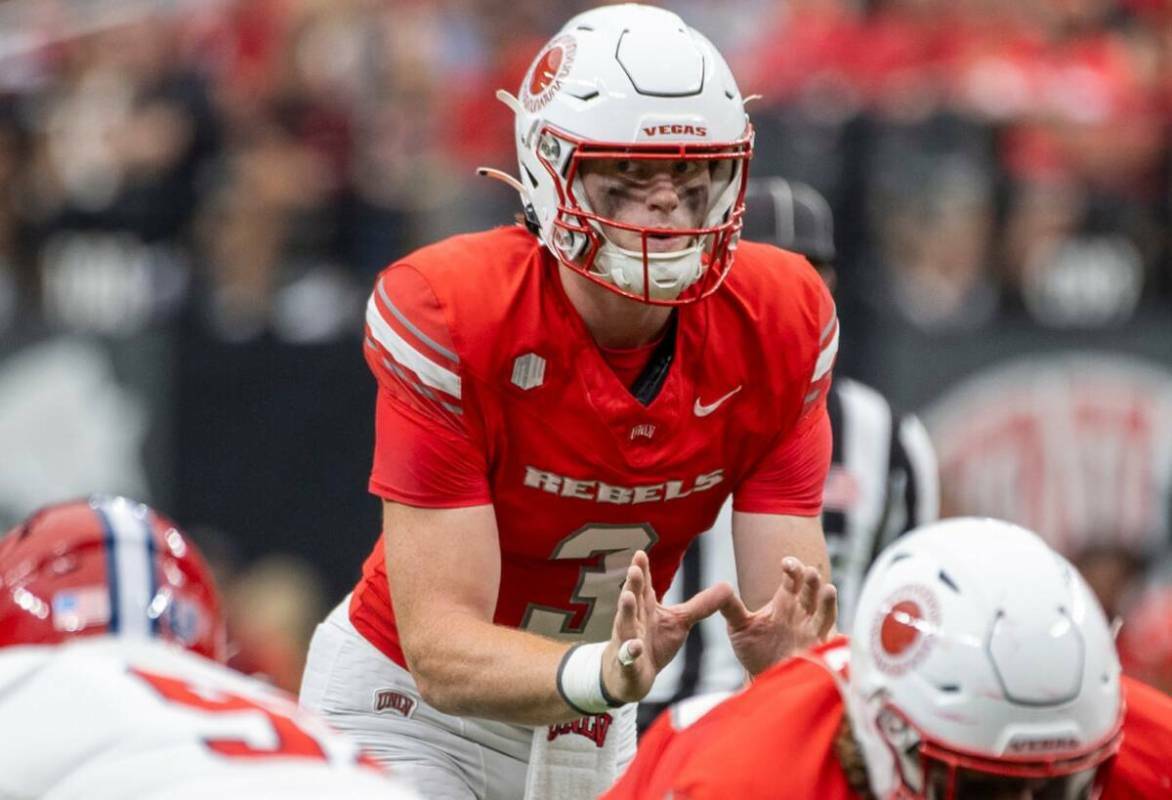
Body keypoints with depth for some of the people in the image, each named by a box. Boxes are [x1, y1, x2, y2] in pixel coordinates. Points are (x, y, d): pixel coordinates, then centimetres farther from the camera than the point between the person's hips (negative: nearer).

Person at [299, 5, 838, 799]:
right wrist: (607, 671, -49)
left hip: (588, 712, 5)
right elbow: (440, 650, -31)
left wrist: (785, 641, -40)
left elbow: (786, 613, -16)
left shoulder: (780, 326, -15)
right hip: (408, 707, -4)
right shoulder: (447, 317, -28)